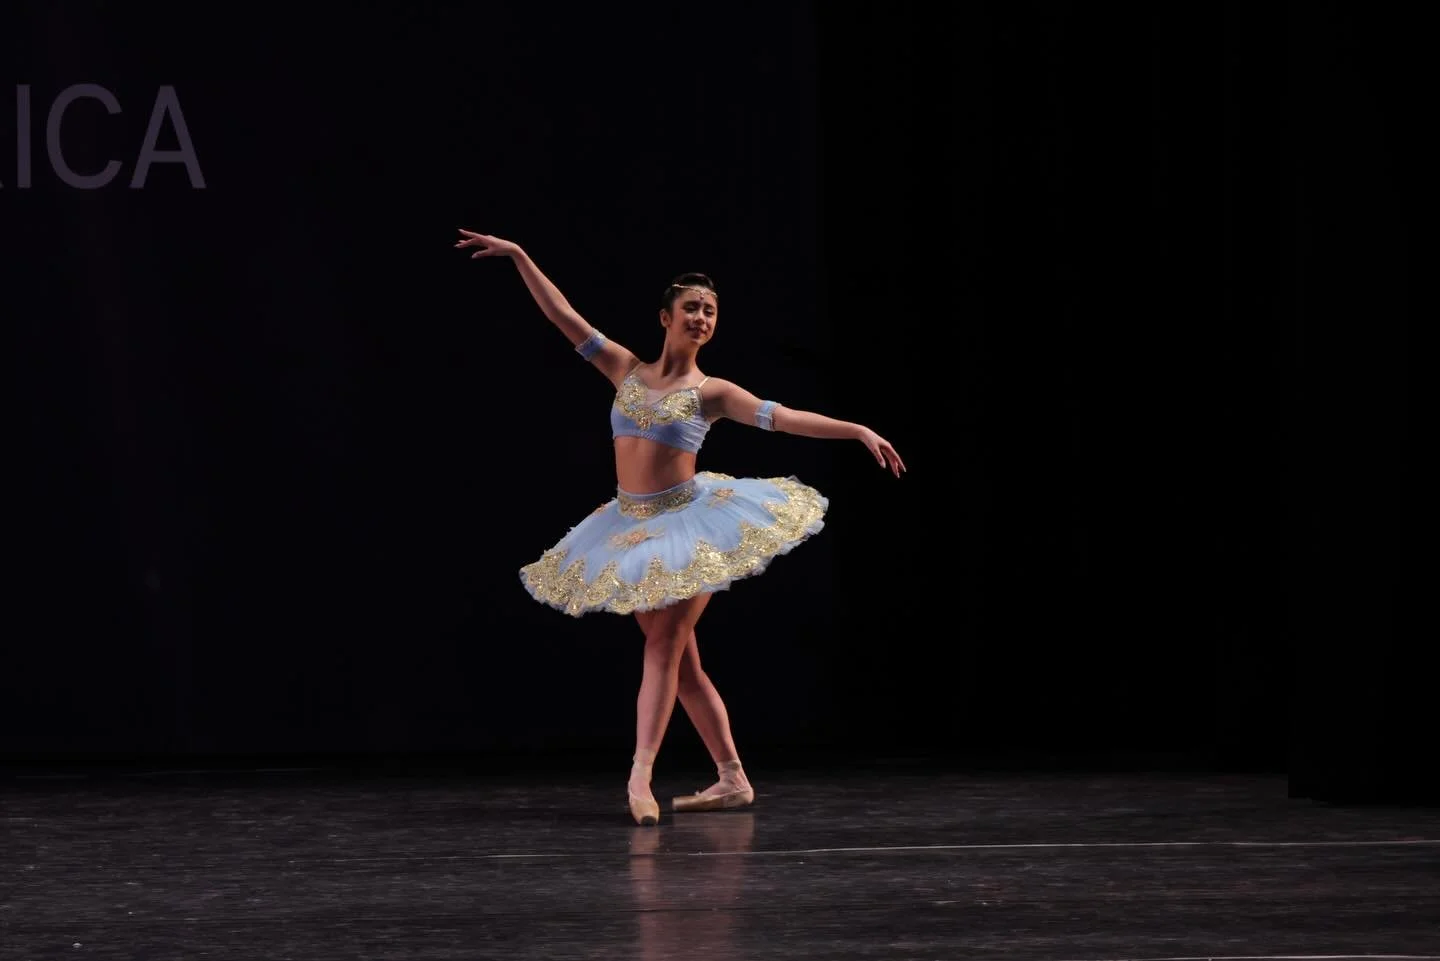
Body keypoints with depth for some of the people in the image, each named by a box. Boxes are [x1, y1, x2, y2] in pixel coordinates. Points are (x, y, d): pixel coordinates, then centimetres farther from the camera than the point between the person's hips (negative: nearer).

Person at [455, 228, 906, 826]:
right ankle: (732, 779, 11)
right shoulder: (627, 371, 6)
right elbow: (565, 318, 7)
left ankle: (640, 775, -22)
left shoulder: (710, 392, -2)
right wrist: (518, 256, 4)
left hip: (687, 525, -4)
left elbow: (784, 418, -8)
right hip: (632, 528, 4)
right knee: (680, 659, 6)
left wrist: (859, 431, -18)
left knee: (664, 645, -14)